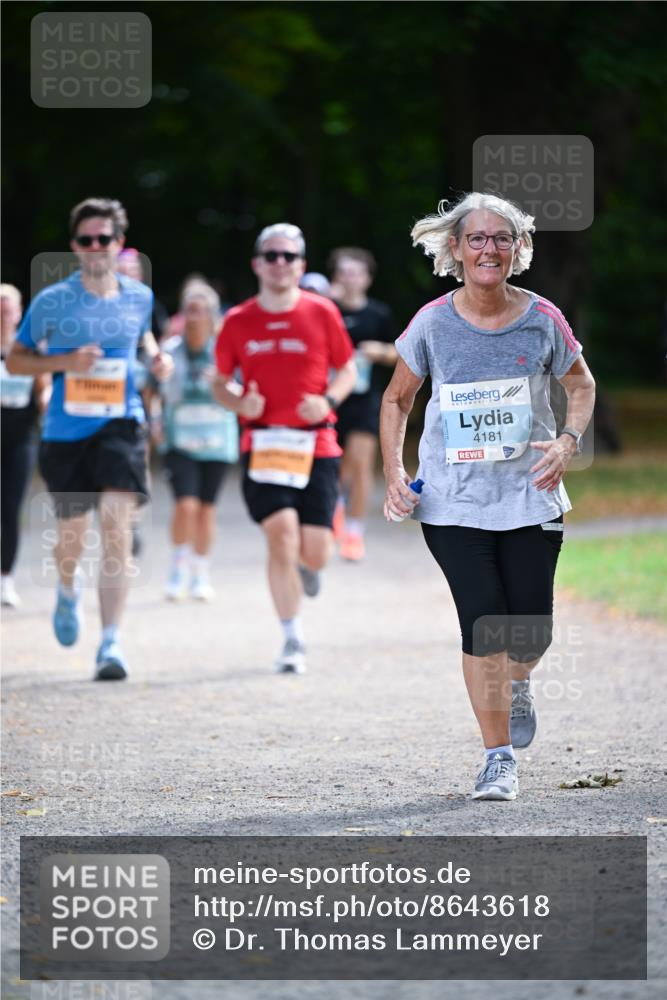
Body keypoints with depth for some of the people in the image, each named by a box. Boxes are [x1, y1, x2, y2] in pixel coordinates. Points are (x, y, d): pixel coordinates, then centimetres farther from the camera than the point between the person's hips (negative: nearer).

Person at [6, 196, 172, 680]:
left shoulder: (141, 298, 6)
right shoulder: (52, 301, -3)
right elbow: (15, 360, 4)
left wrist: (158, 362, 5)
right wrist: (65, 361, -13)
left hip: (121, 423, 0)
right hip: (66, 429, 0)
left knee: (117, 526, -16)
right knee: (73, 533, 11)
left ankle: (111, 642, -16)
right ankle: (68, 588, 49)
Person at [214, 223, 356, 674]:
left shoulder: (322, 312, 2)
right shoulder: (238, 321, 4)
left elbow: (347, 369, 11)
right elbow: (221, 382, 14)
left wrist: (329, 400, -9)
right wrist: (240, 402, -8)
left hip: (316, 445, 0)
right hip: (263, 445, 0)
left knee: (315, 552, -4)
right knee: (281, 535, -16)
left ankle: (306, 564, 37)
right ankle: (293, 640, -3)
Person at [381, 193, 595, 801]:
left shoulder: (542, 319, -4)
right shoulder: (433, 324, -5)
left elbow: (582, 386, 11)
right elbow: (397, 399, 9)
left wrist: (569, 440, -7)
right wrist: (394, 472, -1)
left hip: (530, 496, 1)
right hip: (453, 501, -1)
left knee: (531, 630, 1)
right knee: (483, 624, -12)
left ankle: (518, 684, 39)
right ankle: (499, 757, 0)